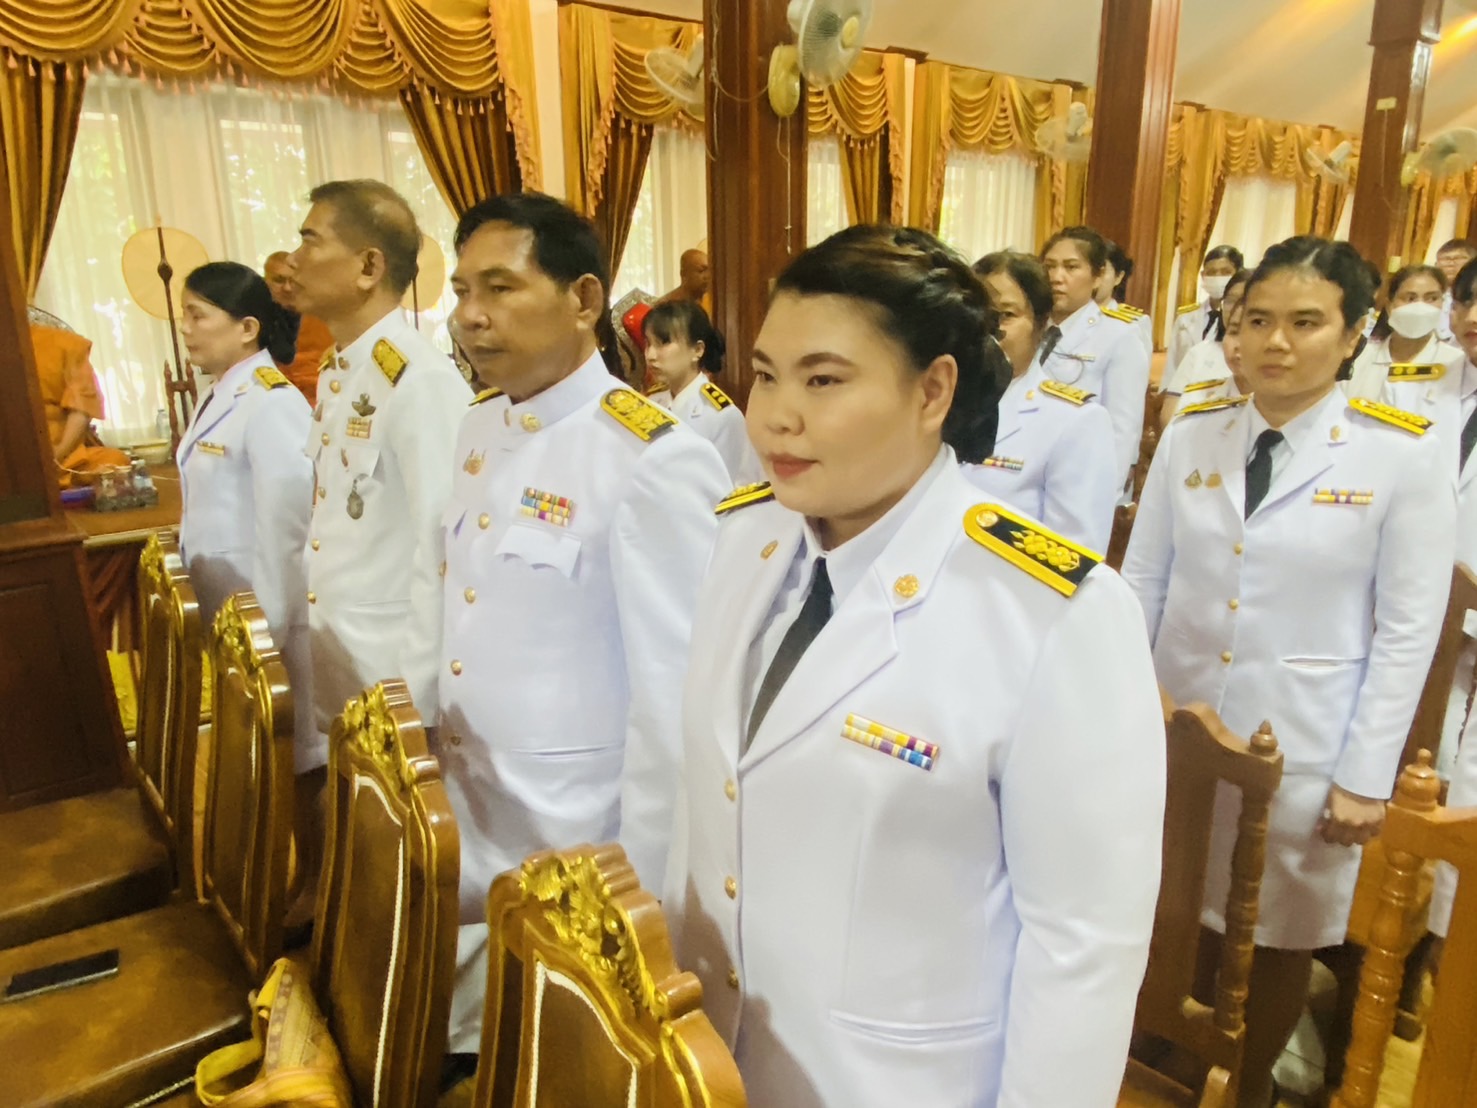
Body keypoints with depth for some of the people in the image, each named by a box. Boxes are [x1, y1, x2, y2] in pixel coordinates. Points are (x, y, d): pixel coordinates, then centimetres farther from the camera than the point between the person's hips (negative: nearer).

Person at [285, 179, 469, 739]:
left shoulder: (422, 381, -22)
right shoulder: (335, 374, 6)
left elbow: (445, 553, -23)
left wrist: (416, 701, -18)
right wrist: (306, 646, 14)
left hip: (393, 682, -8)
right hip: (333, 671, 8)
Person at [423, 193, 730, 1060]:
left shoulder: (655, 461, -22)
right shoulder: (479, 430, 3)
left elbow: (675, 702, -20)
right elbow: (462, 622, 9)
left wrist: (642, 900, -13)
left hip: (575, 848, -7)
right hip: (467, 831, 7)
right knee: (479, 1040, 25)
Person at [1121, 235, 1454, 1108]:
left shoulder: (1402, 455, -9)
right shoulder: (1189, 437, -2)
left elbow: (1408, 631, -7)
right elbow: (1141, 584, 3)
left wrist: (1366, 775, -8)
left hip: (1302, 745, -2)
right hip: (1176, 723, 2)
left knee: (1278, 938, 16)